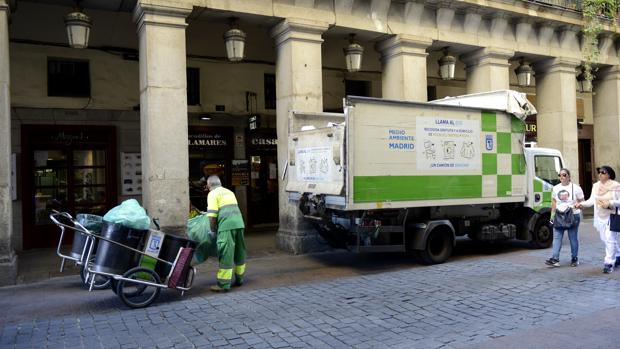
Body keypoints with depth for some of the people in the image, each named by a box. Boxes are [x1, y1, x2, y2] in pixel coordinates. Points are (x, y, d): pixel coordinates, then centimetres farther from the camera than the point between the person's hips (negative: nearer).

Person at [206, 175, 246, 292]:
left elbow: (212, 215, -7)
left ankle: (223, 284, 0)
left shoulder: (213, 194, 3)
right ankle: (239, 279, 26)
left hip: (227, 226, -7)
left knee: (226, 255, -4)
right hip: (239, 223, 7)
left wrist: (213, 230, 5)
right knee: (239, 252, 16)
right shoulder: (229, 192, 24)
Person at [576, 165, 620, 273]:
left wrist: (609, 205, -27)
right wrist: (582, 204, -11)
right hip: (600, 217, 6)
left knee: (609, 239, -10)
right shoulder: (596, 186, 7)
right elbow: (592, 200, 4)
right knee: (605, 239, 15)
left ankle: (609, 263, -7)